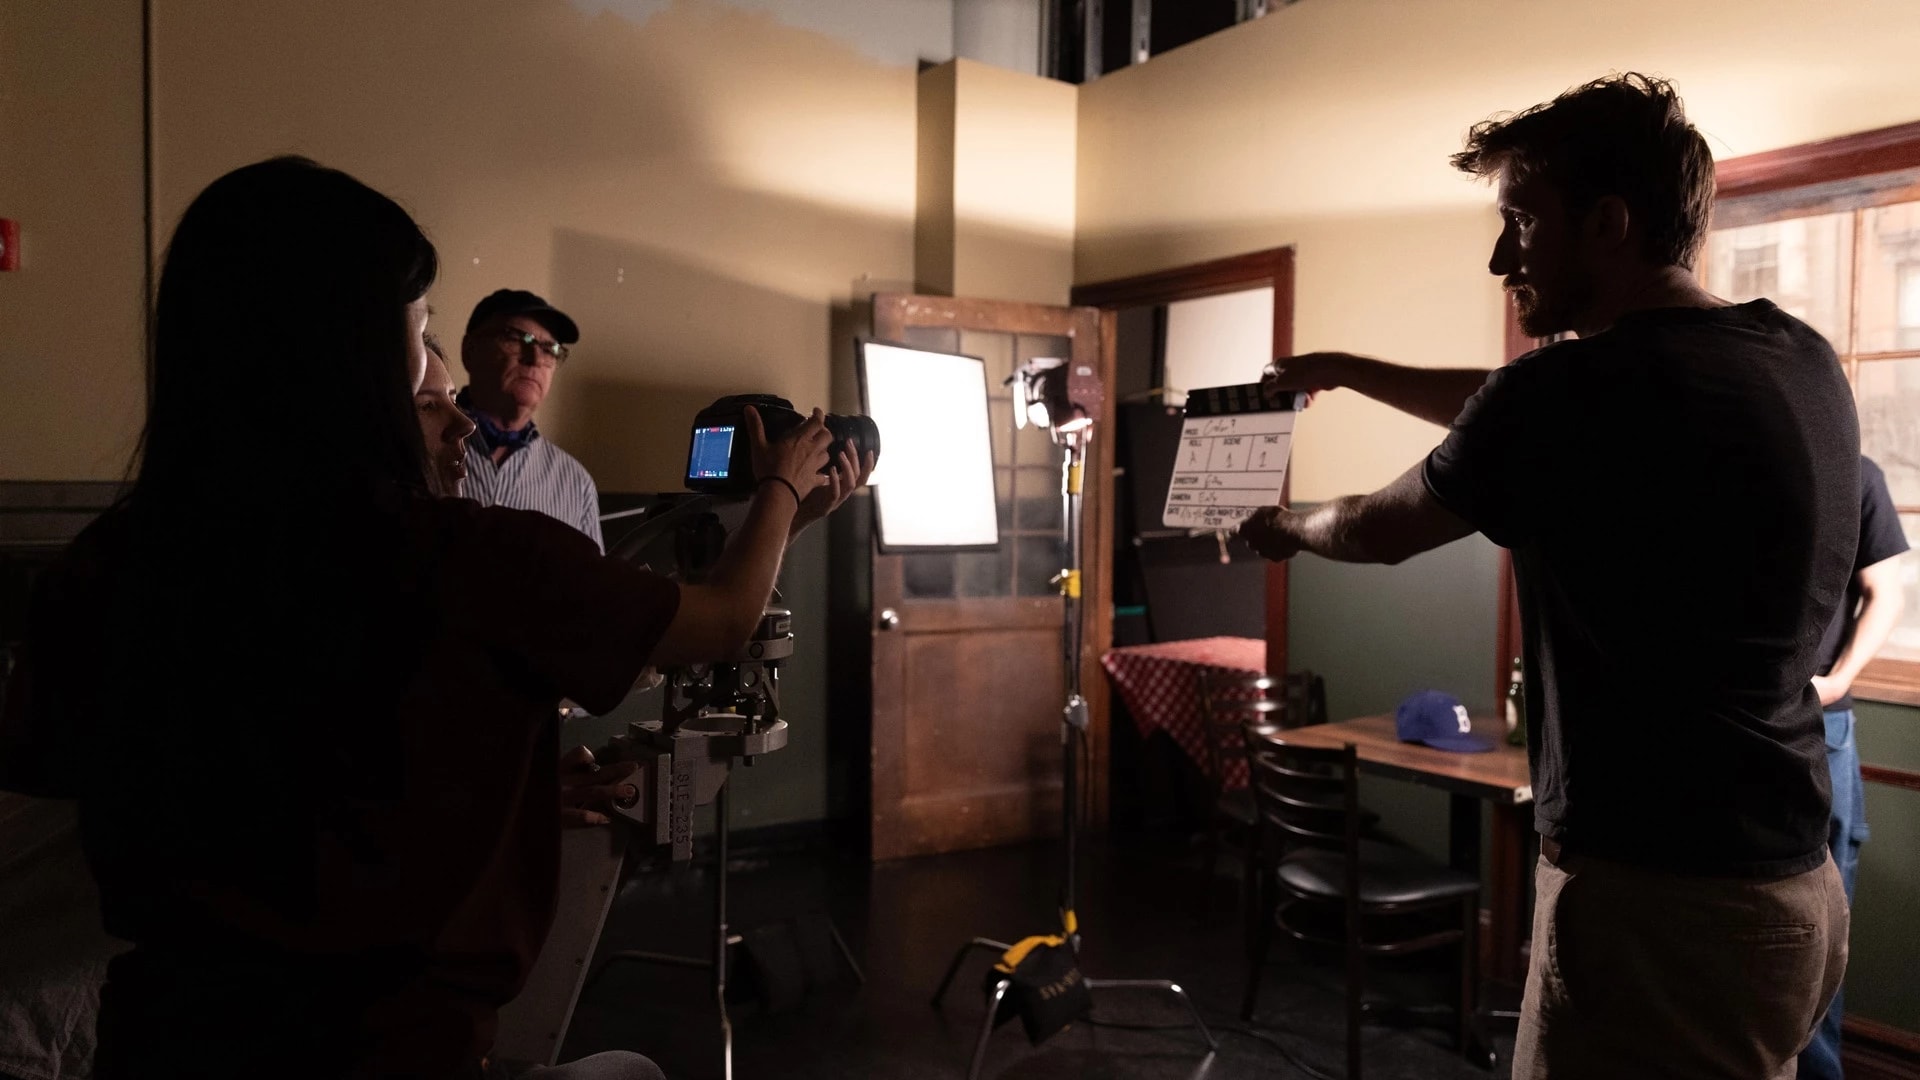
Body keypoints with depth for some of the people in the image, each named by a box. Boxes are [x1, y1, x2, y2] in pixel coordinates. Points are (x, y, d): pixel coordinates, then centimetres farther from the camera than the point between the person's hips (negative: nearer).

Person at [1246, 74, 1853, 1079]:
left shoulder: (1578, 388, -20)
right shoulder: (1801, 357, 5)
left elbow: (1379, 530, -2)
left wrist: (1286, 525, 18)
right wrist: (1347, 369, 24)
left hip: (1660, 902, -8)